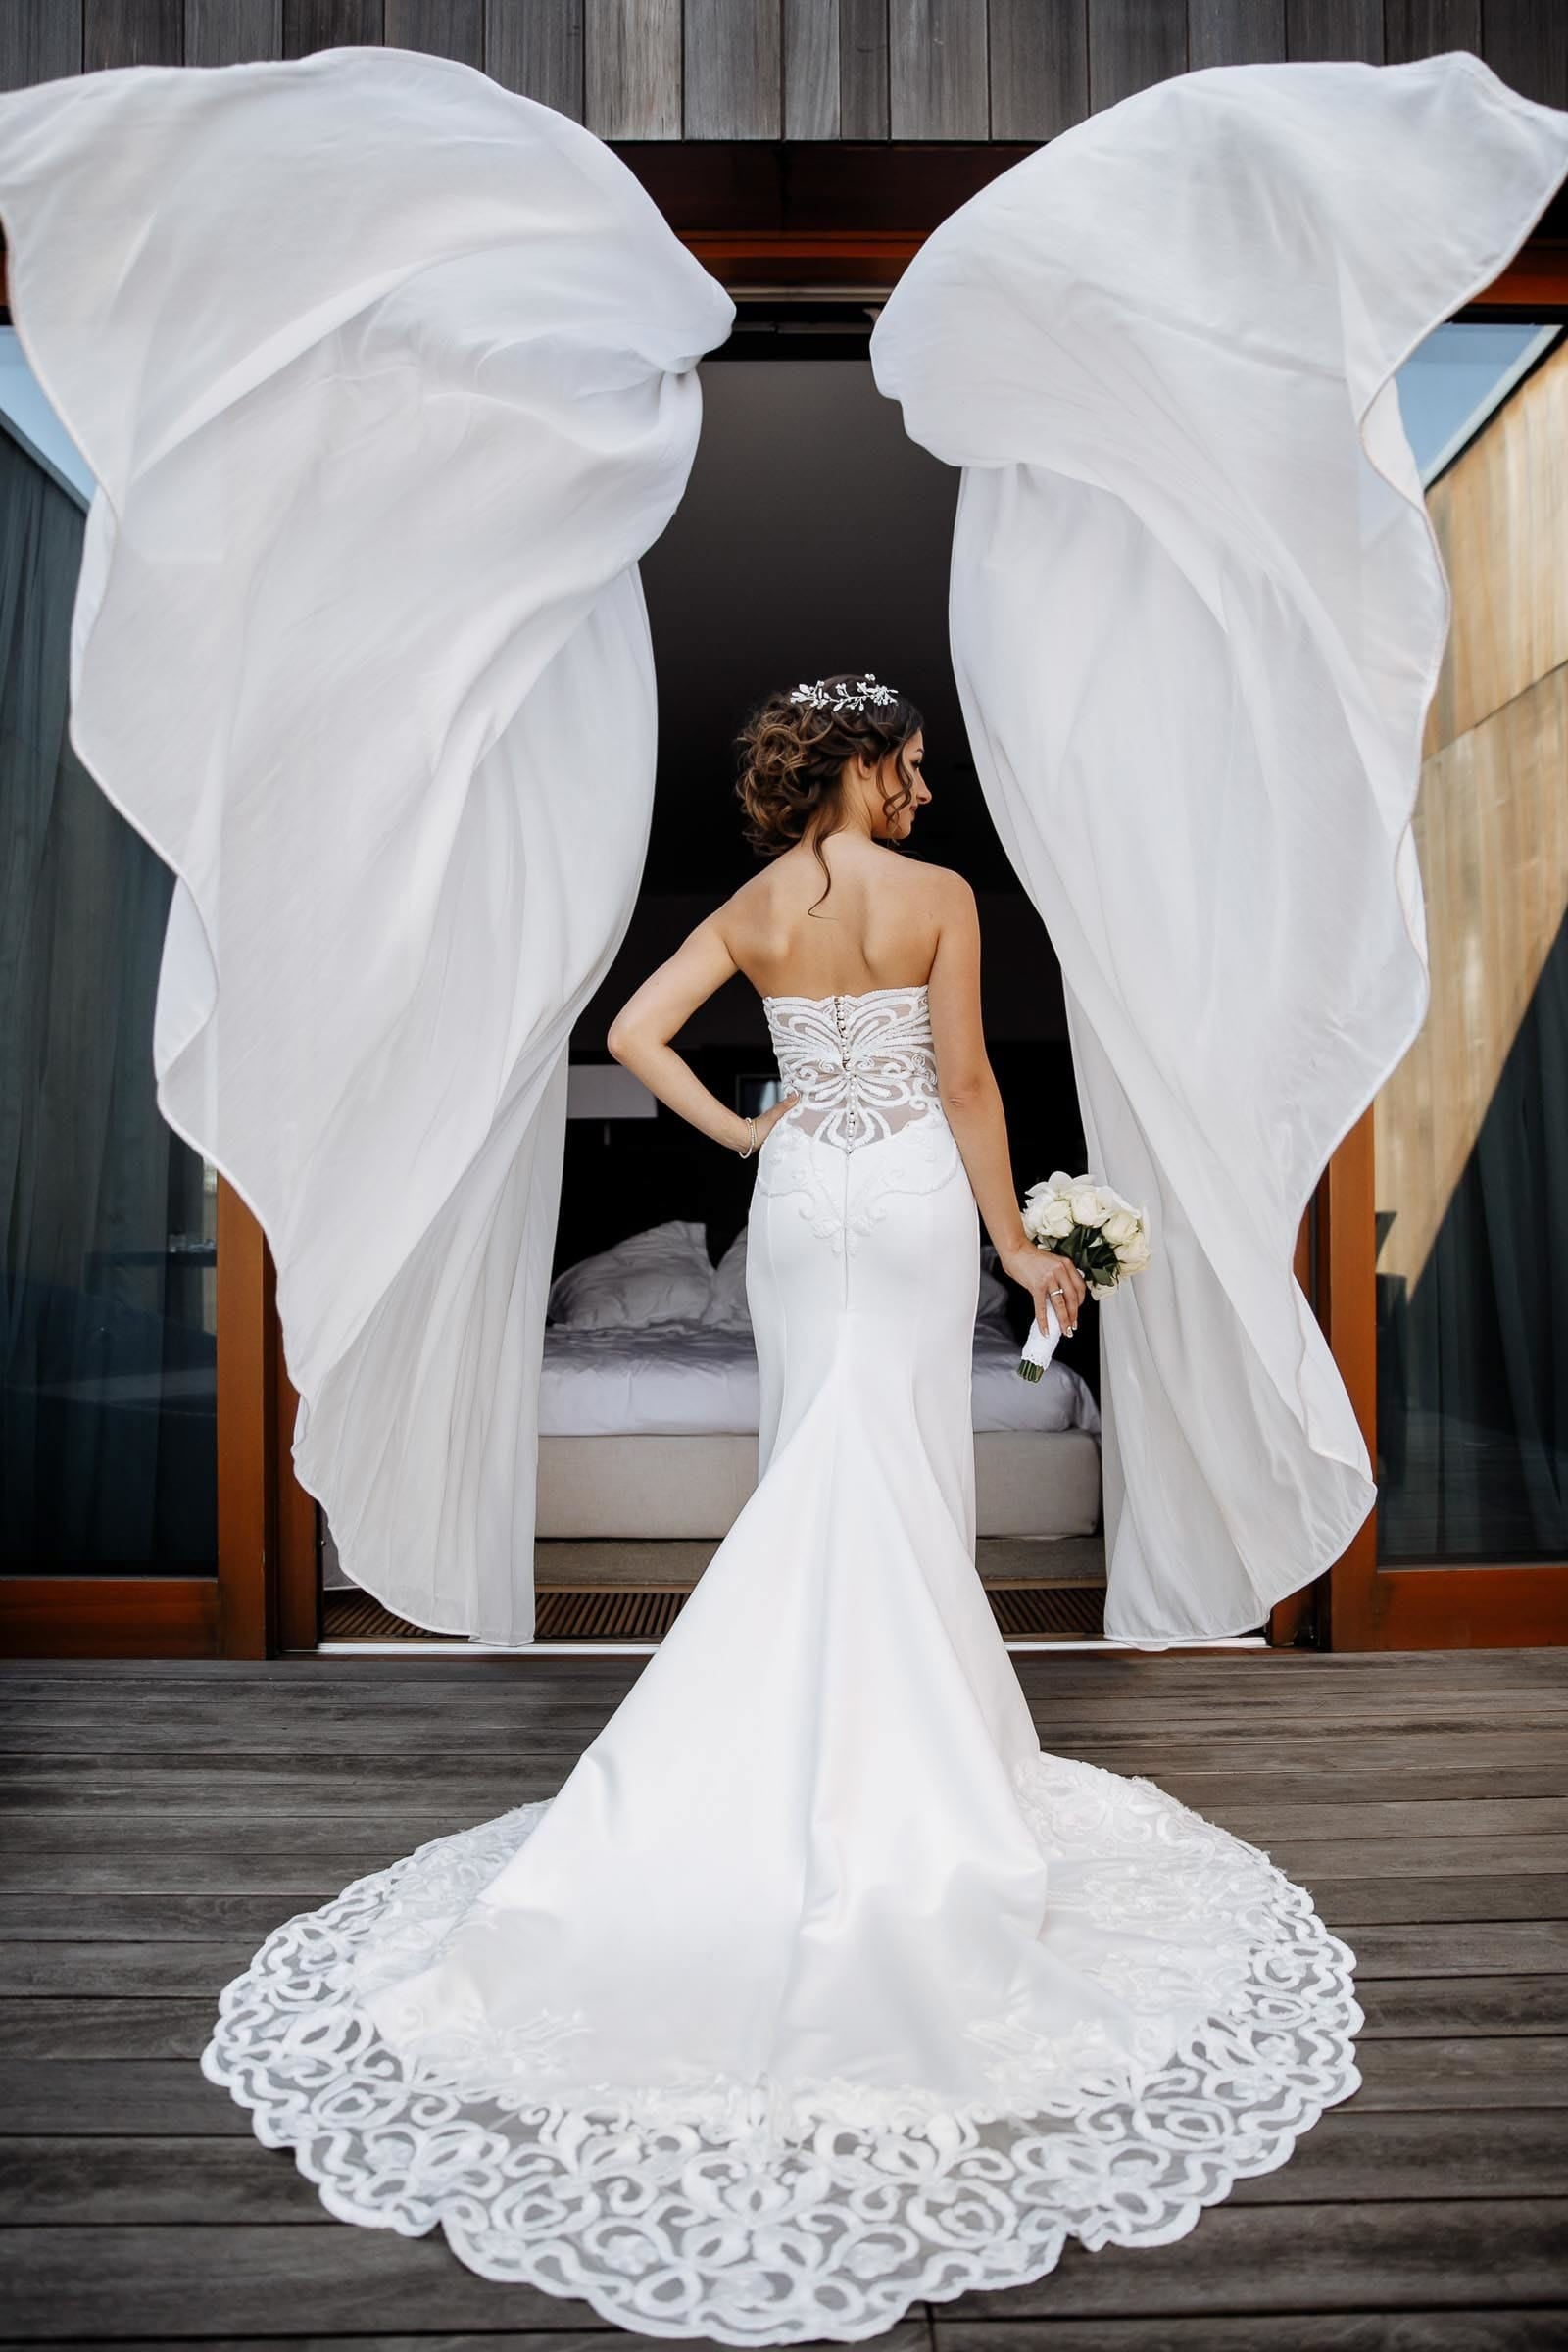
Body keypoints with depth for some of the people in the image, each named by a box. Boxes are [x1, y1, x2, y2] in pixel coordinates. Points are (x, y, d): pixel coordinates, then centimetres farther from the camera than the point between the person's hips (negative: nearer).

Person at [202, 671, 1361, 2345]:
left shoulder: (751, 909, 4)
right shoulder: (938, 898, -7)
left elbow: (631, 1032, -2)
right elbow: (966, 1085, -9)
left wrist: (737, 1130, 5)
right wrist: (1017, 1240, -2)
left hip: (797, 1197, 4)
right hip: (913, 1197, -3)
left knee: (812, 1456, 13)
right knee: (913, 1470, 6)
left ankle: (811, 1725, 22)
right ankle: (918, 1741, 16)